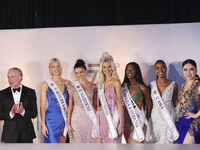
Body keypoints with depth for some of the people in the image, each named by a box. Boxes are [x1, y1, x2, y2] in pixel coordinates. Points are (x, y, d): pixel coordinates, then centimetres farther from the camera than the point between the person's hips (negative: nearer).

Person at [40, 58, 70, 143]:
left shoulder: (68, 83, 7)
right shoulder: (46, 84, -2)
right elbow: (42, 105, -2)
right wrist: (43, 124, -8)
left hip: (65, 120, 3)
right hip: (51, 120, -3)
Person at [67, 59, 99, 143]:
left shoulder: (93, 87, 3)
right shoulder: (72, 87, 2)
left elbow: (95, 105, 9)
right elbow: (70, 106, 3)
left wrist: (96, 122, 5)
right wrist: (68, 123, -1)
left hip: (90, 119, 1)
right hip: (77, 119, 0)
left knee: (90, 141, 2)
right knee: (78, 142, 3)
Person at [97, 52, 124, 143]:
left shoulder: (116, 82, -7)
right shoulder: (99, 83, 10)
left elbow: (120, 104, -9)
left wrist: (121, 123, -13)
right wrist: (97, 120, 9)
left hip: (113, 117, -5)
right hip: (103, 117, 5)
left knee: (113, 141, -2)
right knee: (103, 141, 8)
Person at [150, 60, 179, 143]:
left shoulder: (173, 85, -3)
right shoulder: (151, 85, 1)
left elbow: (175, 101, 9)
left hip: (168, 117, -1)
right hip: (155, 118, 1)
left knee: (167, 140, 2)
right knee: (156, 140, 5)